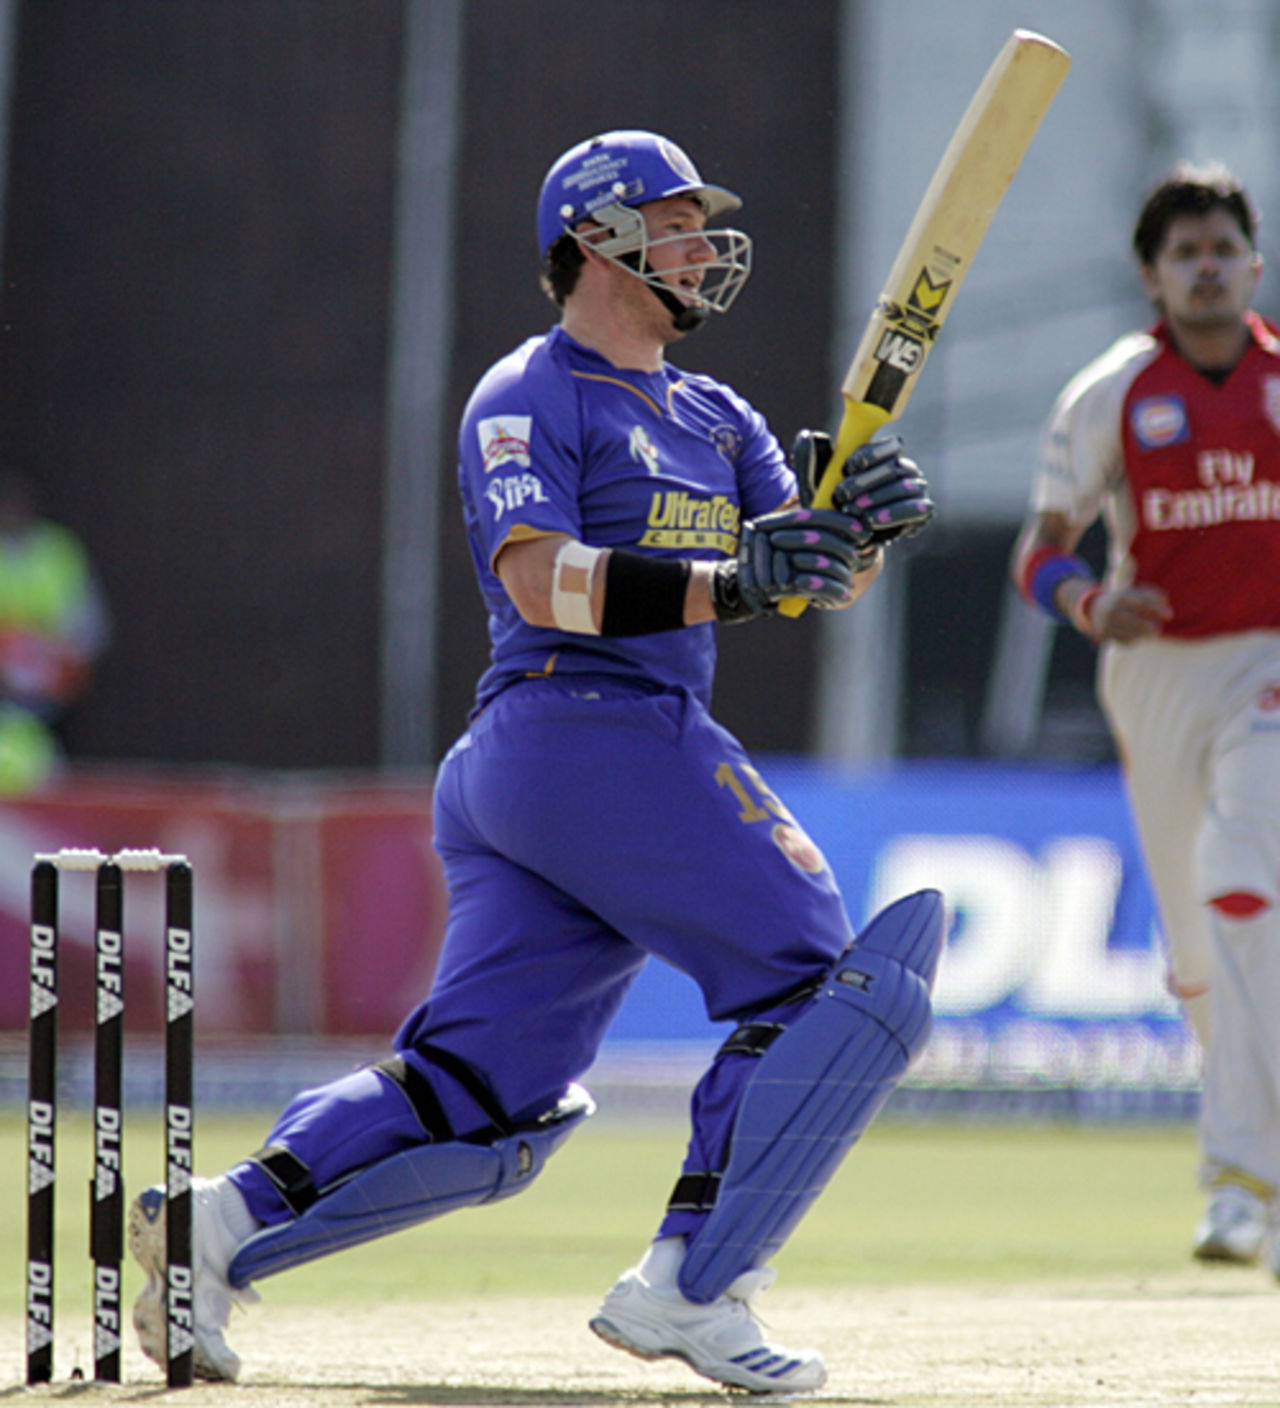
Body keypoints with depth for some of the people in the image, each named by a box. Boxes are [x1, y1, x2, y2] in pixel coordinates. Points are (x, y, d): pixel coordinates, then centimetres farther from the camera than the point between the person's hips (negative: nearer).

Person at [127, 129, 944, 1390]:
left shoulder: (717, 420, 24)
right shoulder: (529, 396, -2)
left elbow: (822, 578, 15)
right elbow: (540, 577, -17)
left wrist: (861, 522, -8)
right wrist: (724, 586, -28)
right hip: (589, 730, -9)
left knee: (478, 1098, 1)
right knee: (828, 984, -11)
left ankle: (226, 1222, -6)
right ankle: (689, 1288, -15)